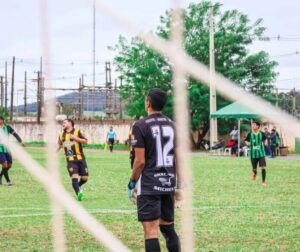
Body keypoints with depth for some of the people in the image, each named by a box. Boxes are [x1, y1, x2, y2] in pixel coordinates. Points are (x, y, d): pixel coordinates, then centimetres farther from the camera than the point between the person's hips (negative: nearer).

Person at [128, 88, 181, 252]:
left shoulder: (141, 126, -9)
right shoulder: (172, 125, 9)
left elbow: (140, 161, -12)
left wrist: (132, 183, 0)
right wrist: (179, 185, 17)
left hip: (149, 185, -6)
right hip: (169, 183, 6)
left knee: (151, 231, -7)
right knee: (168, 227, 17)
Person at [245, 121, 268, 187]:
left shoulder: (261, 133, -5)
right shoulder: (250, 134, -5)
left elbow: (265, 139, 14)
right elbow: (246, 140, 7)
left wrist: (265, 142, -6)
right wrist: (247, 143, -14)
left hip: (261, 153, -1)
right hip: (253, 154, 1)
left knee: (263, 167, -13)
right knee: (254, 168, 9)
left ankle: (264, 181, 1)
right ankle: (254, 173, 48)